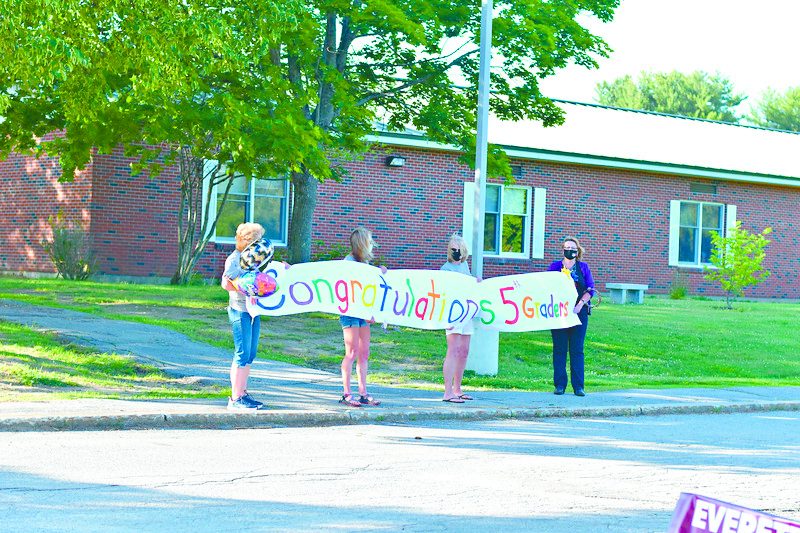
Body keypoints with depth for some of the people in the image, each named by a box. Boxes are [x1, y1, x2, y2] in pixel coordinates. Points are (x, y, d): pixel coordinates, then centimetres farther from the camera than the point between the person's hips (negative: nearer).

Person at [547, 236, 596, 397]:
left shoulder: (583, 267, 10)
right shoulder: (555, 266, 9)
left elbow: (590, 289, 4)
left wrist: (580, 305, -11)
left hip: (579, 312, 0)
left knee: (577, 349, -1)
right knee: (560, 349, 0)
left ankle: (578, 386, 0)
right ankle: (560, 385, 4)